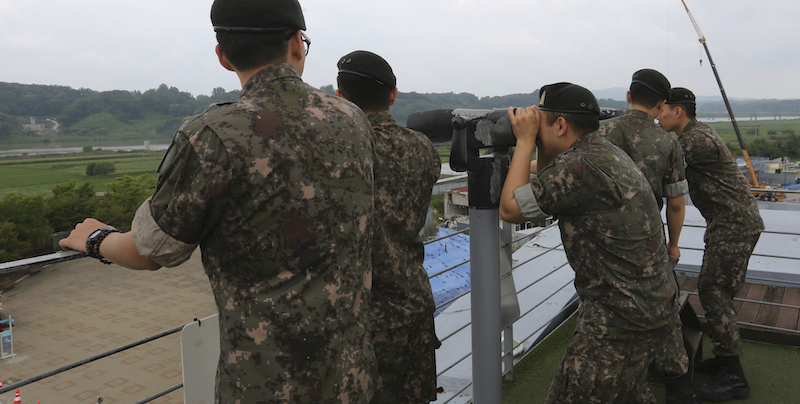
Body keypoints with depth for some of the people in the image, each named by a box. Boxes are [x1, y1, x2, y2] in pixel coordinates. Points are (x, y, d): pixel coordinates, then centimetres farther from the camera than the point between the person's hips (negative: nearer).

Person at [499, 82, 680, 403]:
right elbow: (546, 191, 21)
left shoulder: (579, 166, -25)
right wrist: (539, 147, 9)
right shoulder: (608, 152, 8)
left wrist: (525, 140, -11)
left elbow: (510, 209, -17)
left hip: (624, 321, -10)